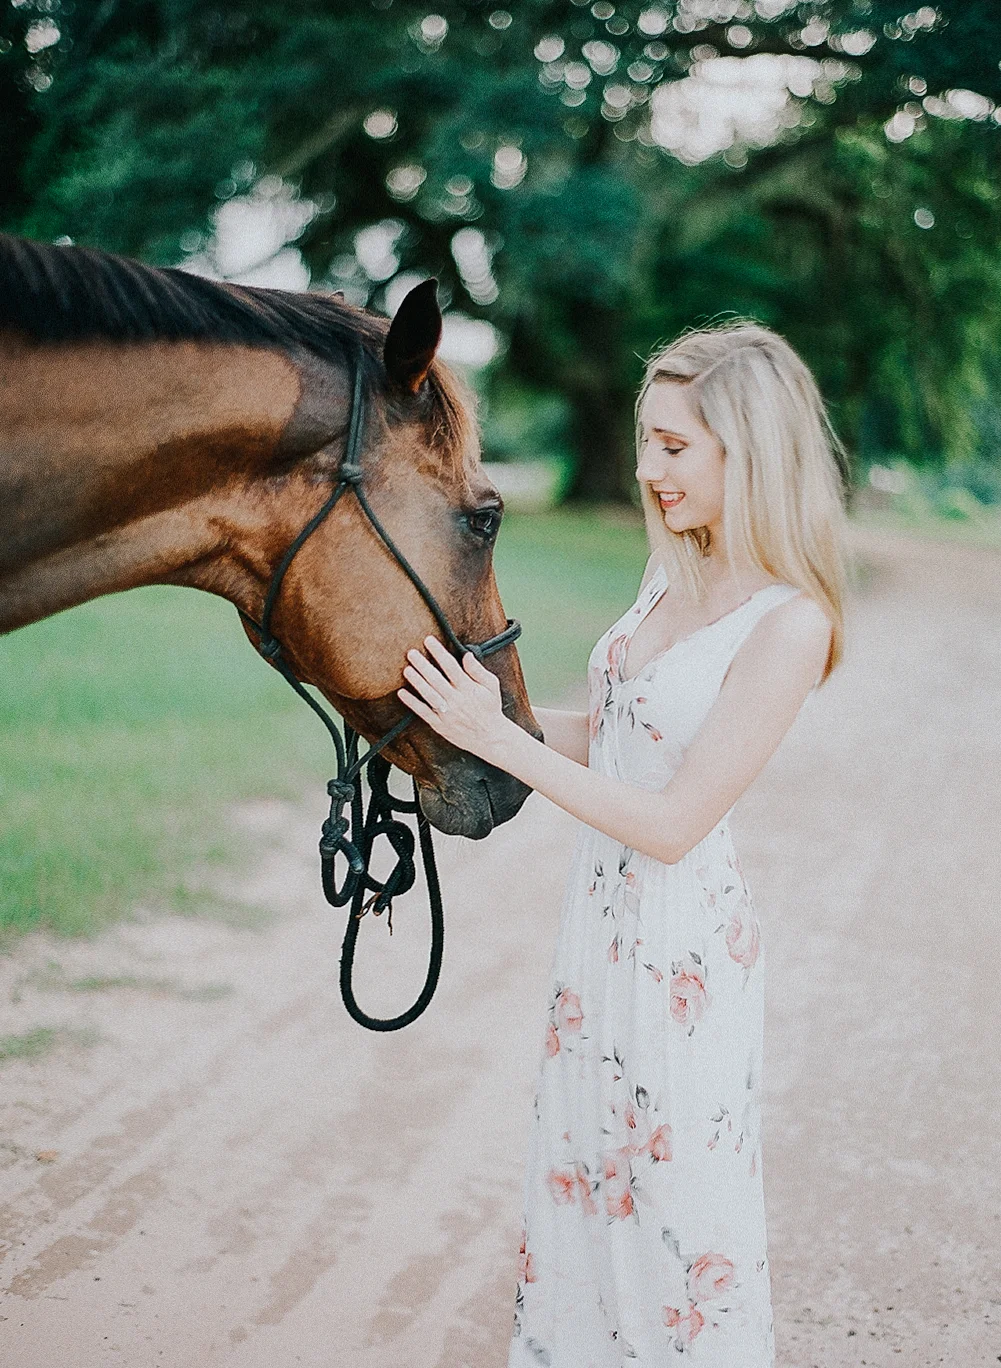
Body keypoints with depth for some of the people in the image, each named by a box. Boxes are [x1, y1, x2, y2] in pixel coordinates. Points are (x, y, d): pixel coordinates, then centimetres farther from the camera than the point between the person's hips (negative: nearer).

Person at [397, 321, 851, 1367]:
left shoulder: (788, 624, -22)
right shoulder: (675, 575, 3)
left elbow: (674, 823, -23)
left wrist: (500, 742, -24)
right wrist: (480, 703, -4)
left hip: (681, 936, -8)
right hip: (601, 911, 8)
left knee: (679, 1195, 9)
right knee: (581, 1164, 21)